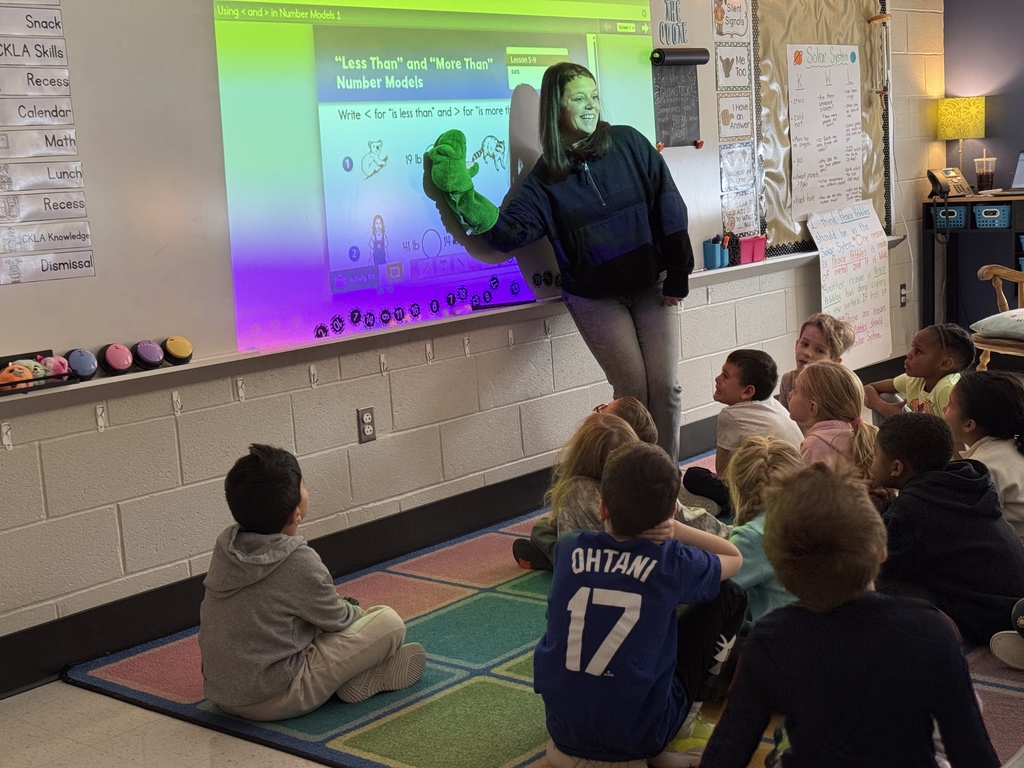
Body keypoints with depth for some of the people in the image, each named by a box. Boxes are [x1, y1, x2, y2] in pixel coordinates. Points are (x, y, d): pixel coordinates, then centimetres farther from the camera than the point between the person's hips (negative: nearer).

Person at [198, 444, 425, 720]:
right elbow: (338, 621, -5)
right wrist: (359, 612, 19)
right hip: (272, 701, -8)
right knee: (388, 621, -7)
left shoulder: (226, 546, 0)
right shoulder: (299, 563, -20)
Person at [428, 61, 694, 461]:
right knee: (633, 390, -5)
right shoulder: (545, 178, -4)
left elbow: (668, 205, -3)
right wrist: (464, 196, -26)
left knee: (665, 387, -4)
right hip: (596, 298, -1)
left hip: (651, 285, 1)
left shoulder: (628, 144, -4)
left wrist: (678, 273, -6)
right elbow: (509, 232, -12)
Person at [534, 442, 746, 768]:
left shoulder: (569, 549, -3)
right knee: (729, 597, 9)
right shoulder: (672, 562, -10)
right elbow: (734, 557, 12)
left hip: (562, 728, 4)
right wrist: (673, 528, 16)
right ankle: (682, 727, 10)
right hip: (641, 735, -3)